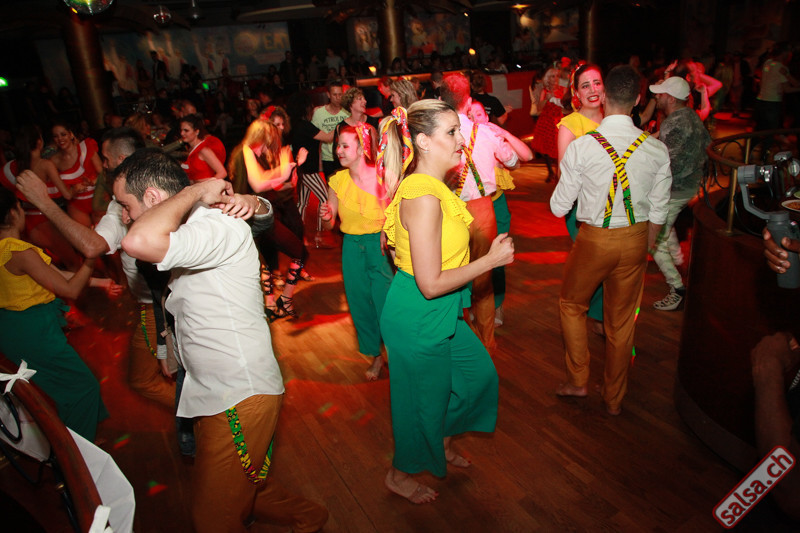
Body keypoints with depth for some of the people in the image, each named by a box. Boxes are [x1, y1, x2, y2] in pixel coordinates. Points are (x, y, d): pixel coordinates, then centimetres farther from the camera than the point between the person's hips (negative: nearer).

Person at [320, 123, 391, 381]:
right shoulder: (337, 180, 1)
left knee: (385, 304, -2)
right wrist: (327, 216, -14)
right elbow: (330, 224, 8)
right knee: (360, 303, 13)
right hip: (352, 247, 4)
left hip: (380, 246, -4)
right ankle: (375, 356, 35)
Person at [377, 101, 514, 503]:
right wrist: (492, 259, -20)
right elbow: (431, 284, -28)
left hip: (440, 313, 10)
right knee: (424, 398, 12)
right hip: (418, 319, -10)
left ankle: (442, 442, 49)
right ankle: (400, 475, 41)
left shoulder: (431, 188, 3)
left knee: (479, 373, 24)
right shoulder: (423, 198, -28)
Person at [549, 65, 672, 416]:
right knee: (622, 321, 16)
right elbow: (658, 212, 3)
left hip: (594, 239, -3)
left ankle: (577, 380, 26)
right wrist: (644, 249, 18)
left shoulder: (581, 147, -15)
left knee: (572, 304, 23)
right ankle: (613, 399, 33)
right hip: (636, 240, 3)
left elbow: (559, 207, -8)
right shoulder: (657, 149, -5)